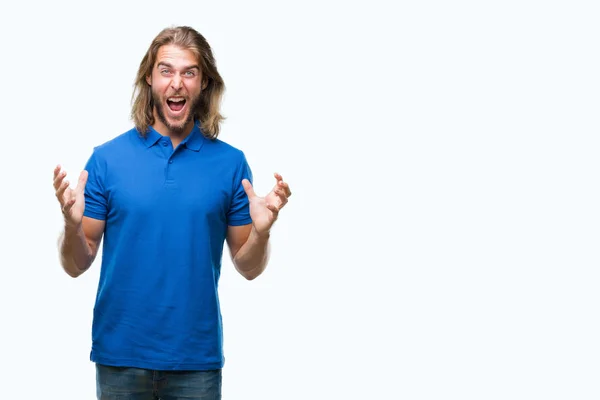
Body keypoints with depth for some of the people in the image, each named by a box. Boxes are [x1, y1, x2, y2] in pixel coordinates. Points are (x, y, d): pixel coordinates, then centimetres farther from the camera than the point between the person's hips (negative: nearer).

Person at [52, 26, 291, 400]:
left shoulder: (230, 163, 1)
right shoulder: (108, 158, -1)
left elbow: (249, 267, 4)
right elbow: (77, 265, 1)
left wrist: (261, 231, -16)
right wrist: (72, 225, -19)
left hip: (197, 357, 0)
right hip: (121, 355, 0)